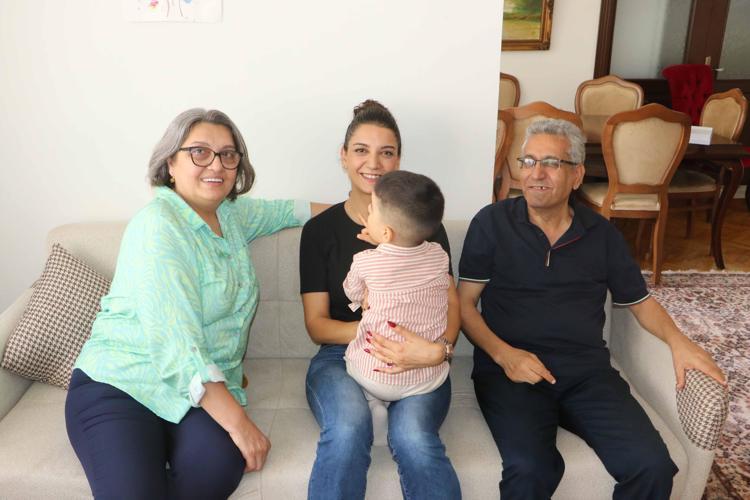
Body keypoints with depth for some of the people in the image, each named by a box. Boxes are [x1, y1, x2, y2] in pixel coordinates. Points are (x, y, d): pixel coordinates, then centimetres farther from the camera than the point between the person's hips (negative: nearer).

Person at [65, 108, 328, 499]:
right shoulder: (158, 226, -15)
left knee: (220, 465, -26)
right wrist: (237, 420, -25)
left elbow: (282, 210, 30)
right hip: (120, 386, -5)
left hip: (204, 389, 6)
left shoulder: (231, 214, 9)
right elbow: (176, 342, -23)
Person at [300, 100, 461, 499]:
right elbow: (317, 324, 2)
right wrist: (371, 329, -18)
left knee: (413, 437, -31)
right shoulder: (320, 230, 7)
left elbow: (450, 305, 2)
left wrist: (438, 348, -21)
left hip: (417, 360, 0)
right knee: (348, 429, -33)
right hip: (342, 355, 0)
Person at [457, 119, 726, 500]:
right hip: (510, 370, -3)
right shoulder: (492, 222, 1)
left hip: (588, 371, 4)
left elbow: (640, 300, 21)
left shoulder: (601, 234, 11)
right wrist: (503, 353, -14)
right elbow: (464, 303, 2)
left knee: (653, 467, -18)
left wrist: (677, 340, 1)